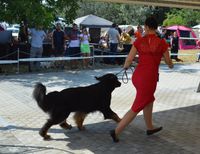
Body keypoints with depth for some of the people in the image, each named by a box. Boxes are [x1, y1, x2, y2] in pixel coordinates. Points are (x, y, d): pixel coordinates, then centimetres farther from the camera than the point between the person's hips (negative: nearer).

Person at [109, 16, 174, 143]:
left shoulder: (139, 41, -1)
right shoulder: (161, 42, -7)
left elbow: (129, 59, -3)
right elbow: (168, 62, 4)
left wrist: (125, 66, 20)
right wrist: (171, 65, 28)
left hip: (137, 76, 5)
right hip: (149, 79, -5)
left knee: (149, 100, 27)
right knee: (136, 108, 6)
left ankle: (150, 127, 40)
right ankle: (116, 131, 7)